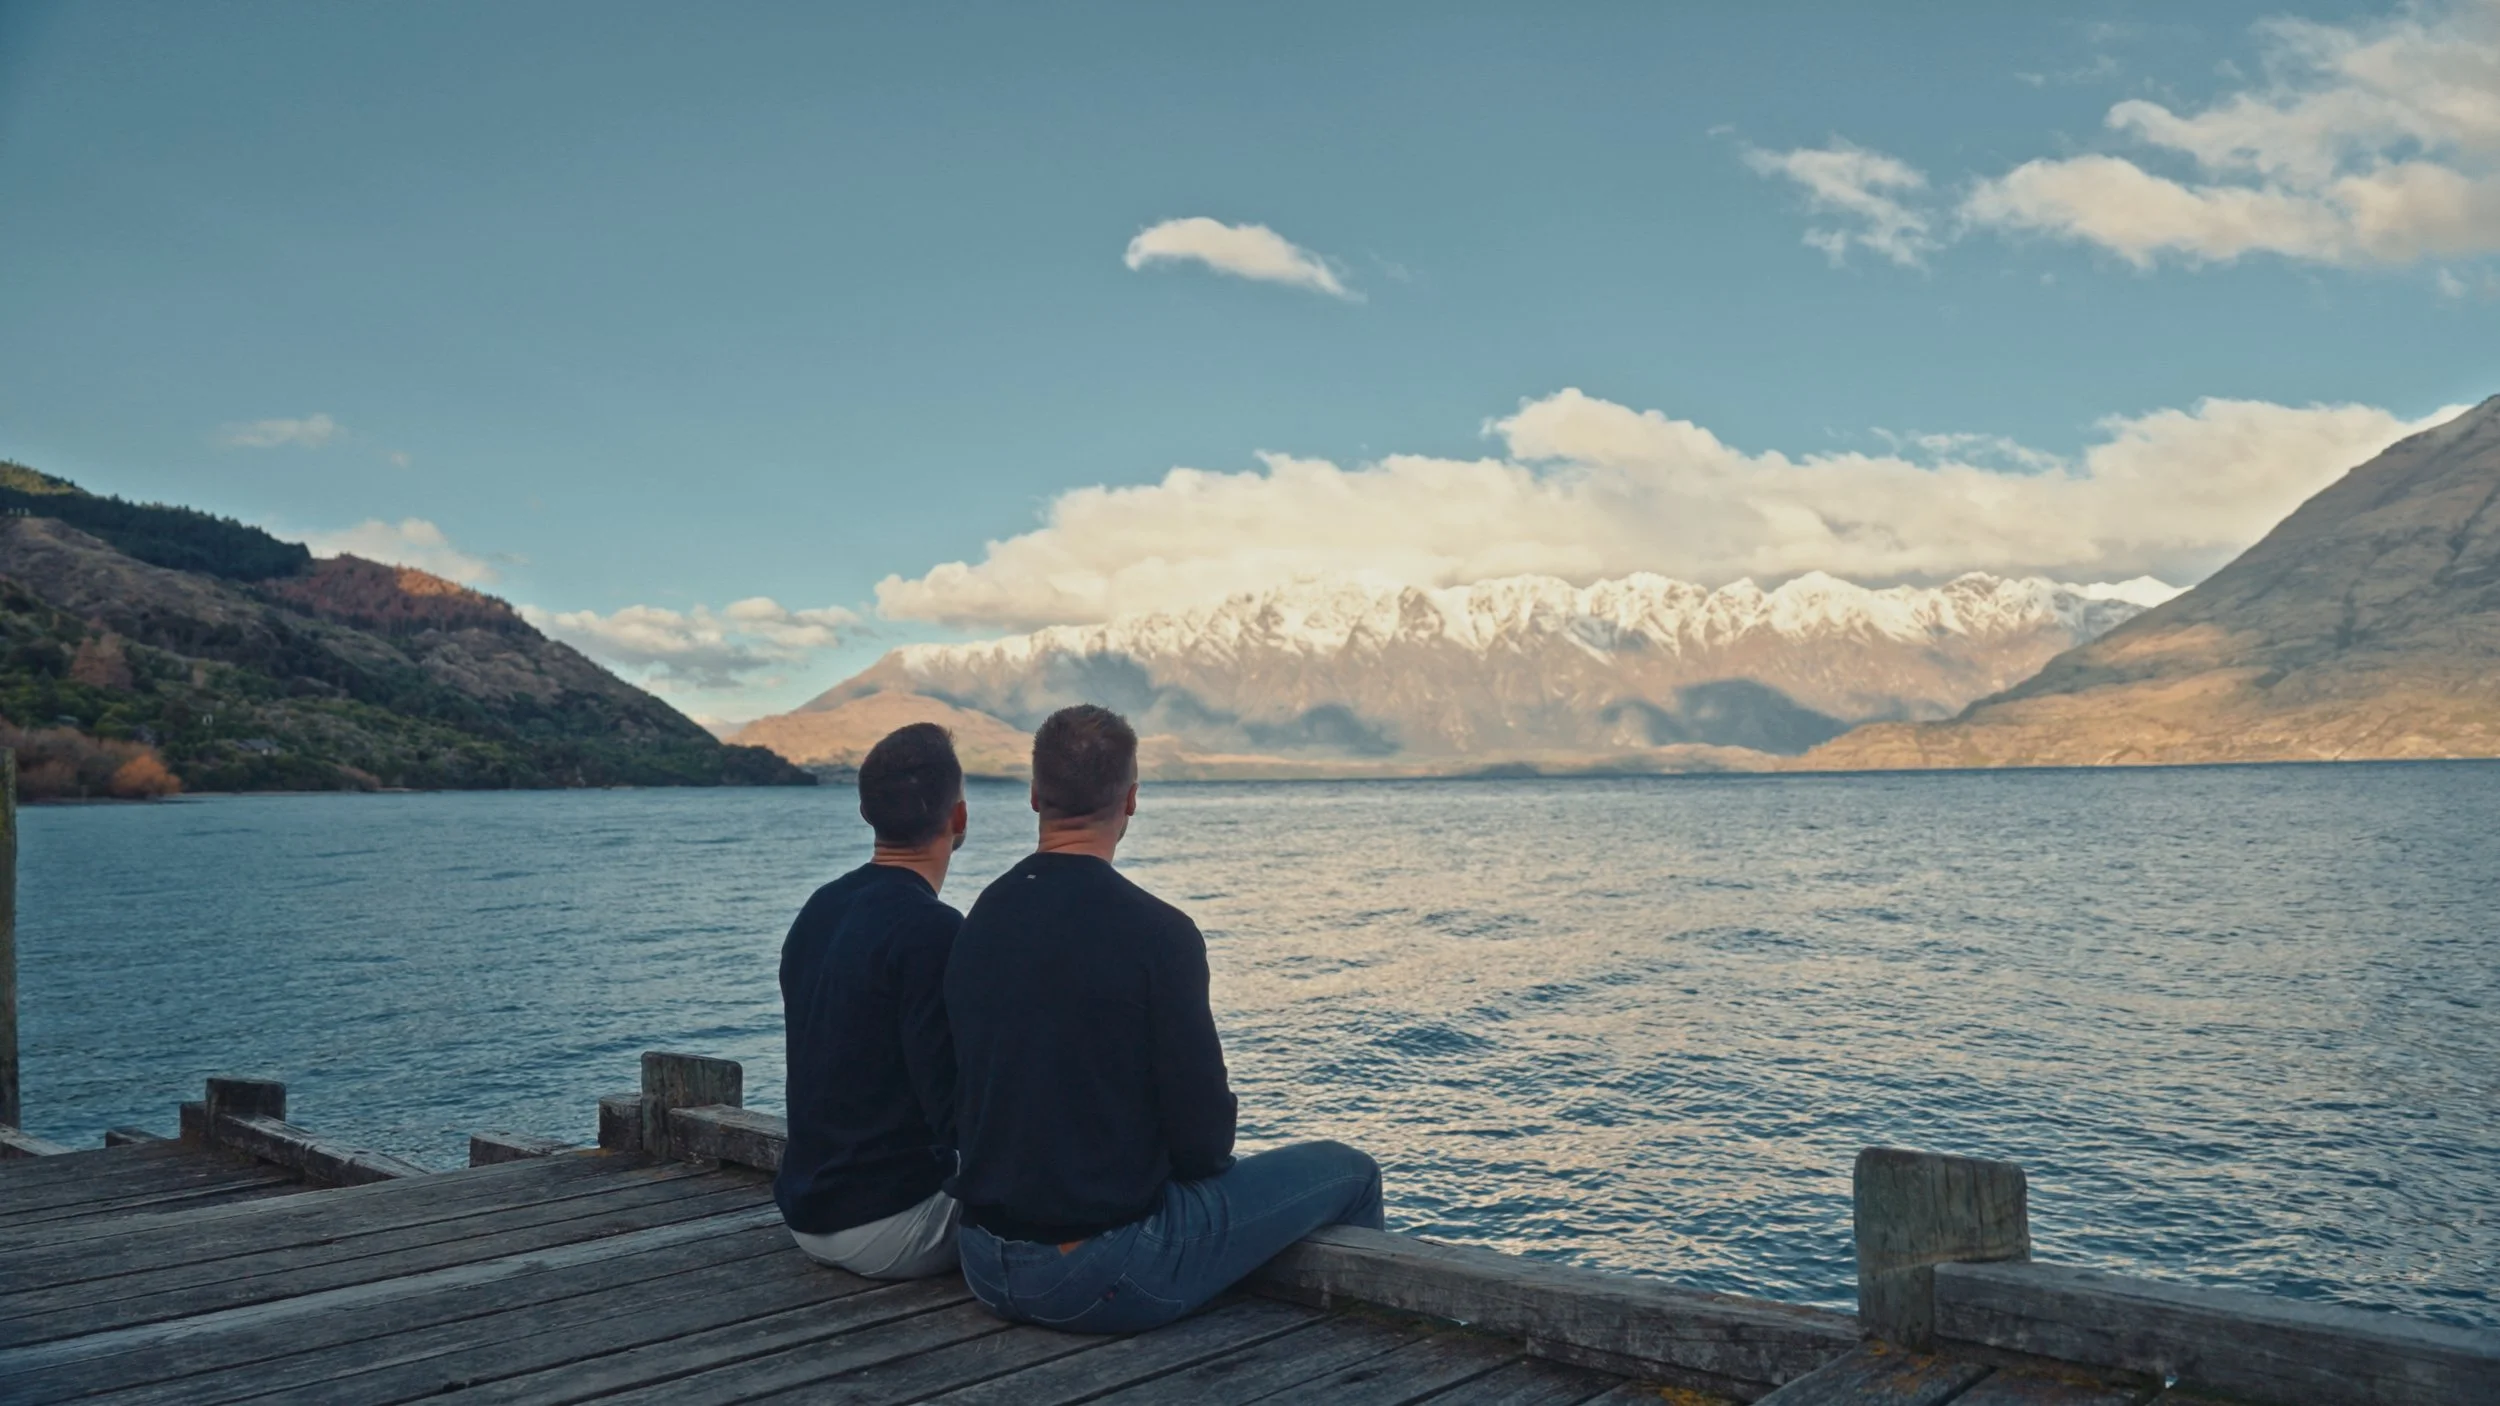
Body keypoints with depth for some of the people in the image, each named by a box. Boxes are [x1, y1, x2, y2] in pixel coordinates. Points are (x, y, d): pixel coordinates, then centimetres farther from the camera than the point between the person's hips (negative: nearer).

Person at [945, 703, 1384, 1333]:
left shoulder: (979, 922, 1)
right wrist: (1204, 1150, 10)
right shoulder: (1157, 933, -18)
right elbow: (1203, 1138, -15)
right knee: (1350, 1173, 12)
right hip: (1106, 1280, -7)